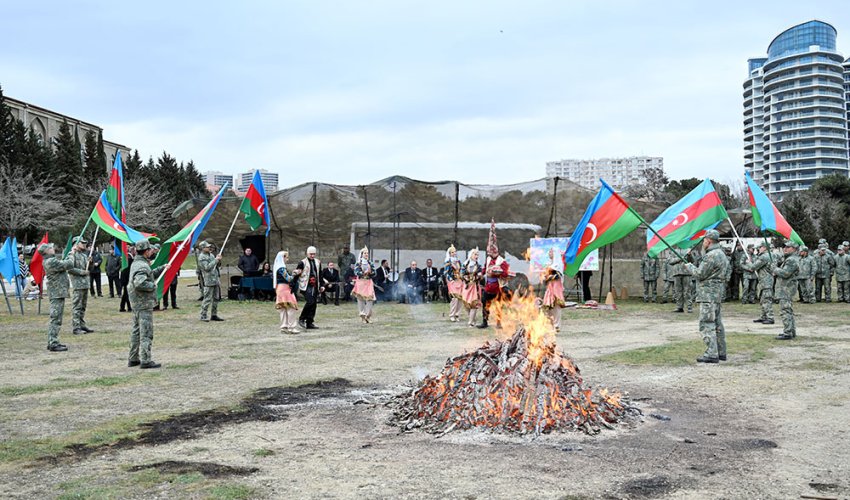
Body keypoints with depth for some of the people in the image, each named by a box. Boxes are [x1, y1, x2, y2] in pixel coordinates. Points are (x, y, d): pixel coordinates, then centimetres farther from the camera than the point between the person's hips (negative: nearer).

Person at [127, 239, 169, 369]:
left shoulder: (137, 263, 13)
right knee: (146, 332, -6)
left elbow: (150, 275, 28)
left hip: (137, 303, 10)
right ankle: (145, 360, -5)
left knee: (137, 331, 16)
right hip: (144, 304, -10)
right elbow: (139, 283, -34)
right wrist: (153, 286, -19)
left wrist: (162, 269, 20)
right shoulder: (142, 266, -19)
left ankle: (133, 359, 23)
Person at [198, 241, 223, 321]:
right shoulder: (202, 257, -10)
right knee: (207, 299, -8)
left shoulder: (211, 255, 16)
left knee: (216, 298, 12)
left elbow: (217, 265, 23)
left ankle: (214, 315, 19)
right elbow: (207, 267, -22)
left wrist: (219, 260, 2)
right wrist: (216, 260, -18)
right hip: (209, 281, -9)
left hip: (216, 279, 9)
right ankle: (203, 316, -3)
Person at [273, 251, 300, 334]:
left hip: (280, 288, 10)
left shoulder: (278, 267, 14)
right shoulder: (281, 268, -15)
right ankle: (292, 327, -8)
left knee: (283, 309, 11)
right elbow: (288, 279, -17)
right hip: (284, 288, -10)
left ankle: (284, 327, 13)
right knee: (291, 308, -8)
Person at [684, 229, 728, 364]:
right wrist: (694, 267, 15)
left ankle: (711, 354, -12)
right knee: (717, 324, 14)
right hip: (718, 294, 10)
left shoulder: (711, 256, -17)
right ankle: (721, 352, 19)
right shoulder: (721, 254, 16)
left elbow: (700, 274, -16)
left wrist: (689, 266, 1)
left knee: (707, 324, -9)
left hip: (709, 294, -10)